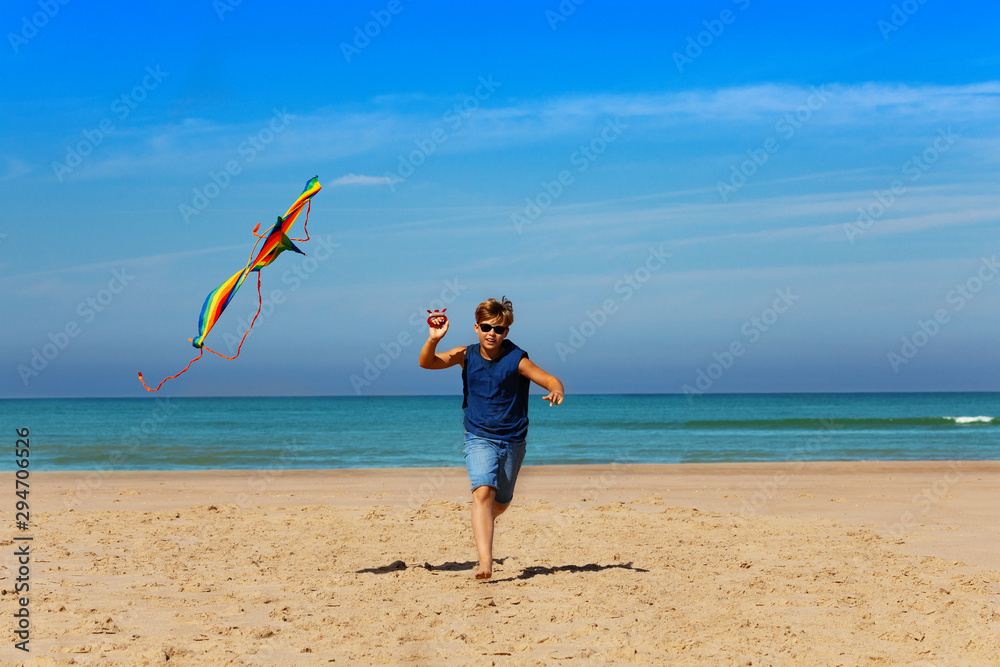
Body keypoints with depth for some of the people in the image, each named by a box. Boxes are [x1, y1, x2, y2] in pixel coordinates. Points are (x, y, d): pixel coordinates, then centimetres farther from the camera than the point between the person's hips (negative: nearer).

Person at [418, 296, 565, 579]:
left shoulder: (515, 359, -13)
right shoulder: (467, 356, -6)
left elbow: (551, 380, -14)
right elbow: (426, 363, -12)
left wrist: (556, 391, -37)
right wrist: (433, 339, -31)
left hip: (512, 440, 1)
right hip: (479, 439, -1)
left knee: (501, 503, 14)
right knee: (483, 492, -23)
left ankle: (482, 523, 51)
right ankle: (485, 561, -29)